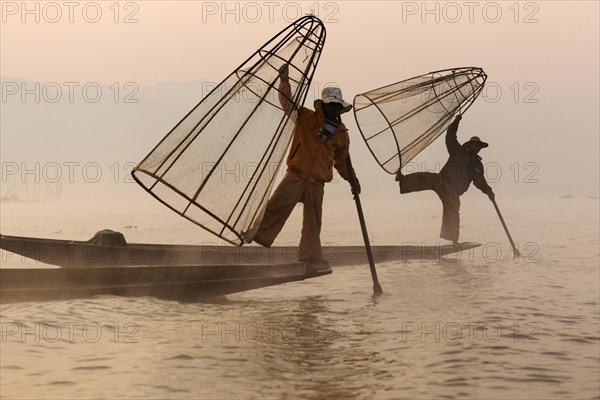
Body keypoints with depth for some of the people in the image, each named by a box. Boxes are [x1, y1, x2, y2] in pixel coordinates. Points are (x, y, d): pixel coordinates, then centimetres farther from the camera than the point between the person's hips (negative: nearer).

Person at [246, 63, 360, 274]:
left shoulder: (341, 134, 15)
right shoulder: (307, 117, 4)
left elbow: (341, 161, 25)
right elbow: (287, 102, -2)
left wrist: (352, 179, 14)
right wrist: (284, 80, -15)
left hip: (317, 183, 3)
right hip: (296, 175, -3)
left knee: (313, 223, 6)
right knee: (277, 205, -19)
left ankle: (311, 261, 12)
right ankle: (255, 233, -8)